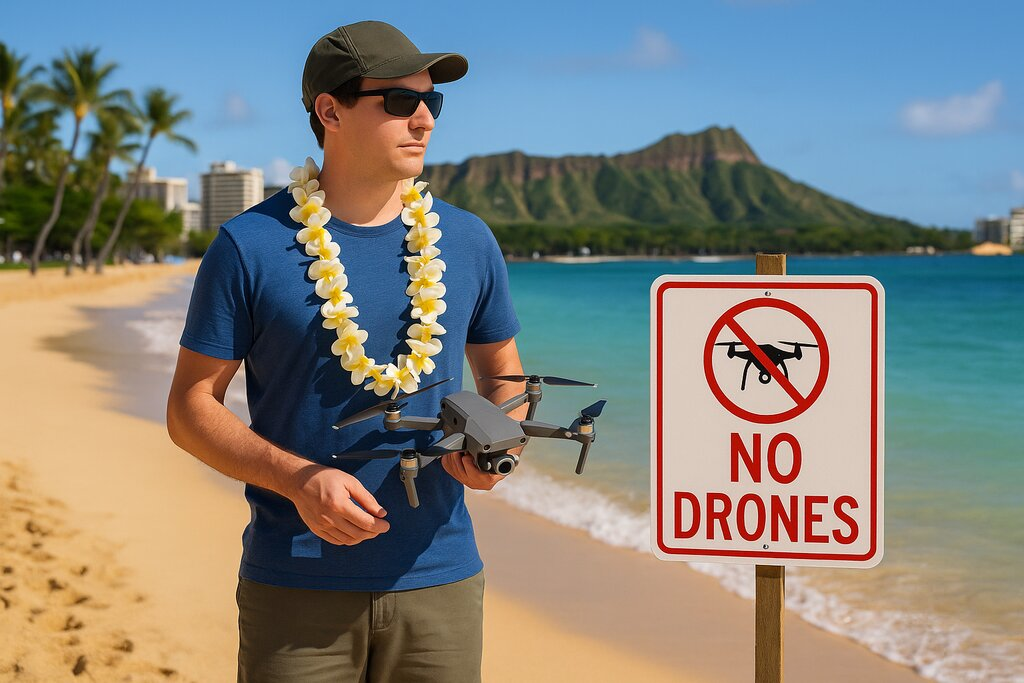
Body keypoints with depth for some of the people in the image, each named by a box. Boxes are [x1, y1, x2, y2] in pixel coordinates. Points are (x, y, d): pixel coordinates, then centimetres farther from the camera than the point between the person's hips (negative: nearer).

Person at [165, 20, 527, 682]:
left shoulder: (468, 241, 6)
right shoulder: (250, 246, -5)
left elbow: (505, 376, 16)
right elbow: (190, 406, -3)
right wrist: (299, 478, -17)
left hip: (441, 579, 3)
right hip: (295, 589, -3)